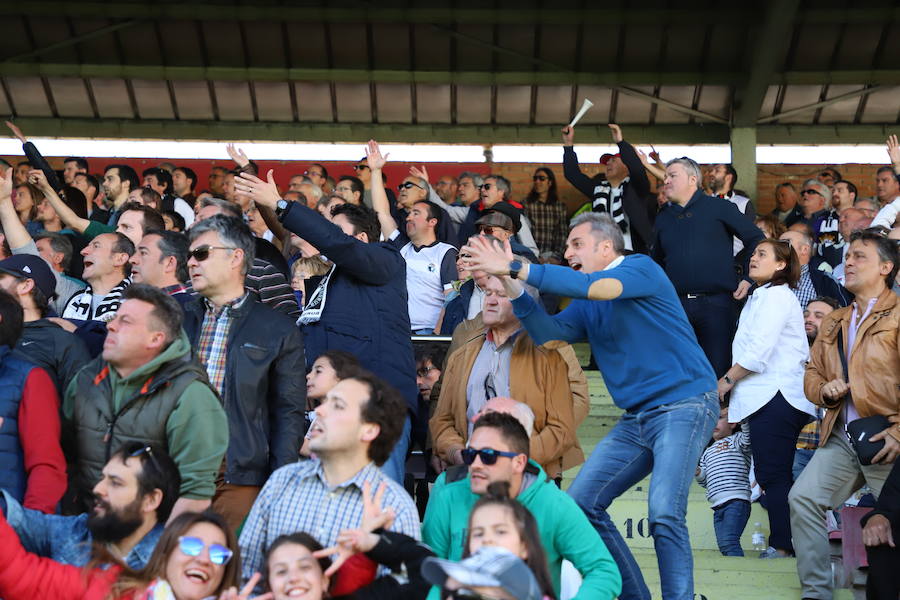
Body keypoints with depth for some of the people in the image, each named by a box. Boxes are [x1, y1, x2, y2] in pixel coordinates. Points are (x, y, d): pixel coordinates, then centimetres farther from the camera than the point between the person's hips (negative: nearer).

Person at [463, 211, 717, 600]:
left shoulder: (642, 269, -6)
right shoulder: (587, 306, 16)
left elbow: (592, 287, -23)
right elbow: (548, 334, 1)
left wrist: (516, 268, -23)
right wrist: (512, 286, -12)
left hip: (683, 404, -8)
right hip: (637, 418, 8)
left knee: (664, 513, -22)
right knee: (582, 502, 3)